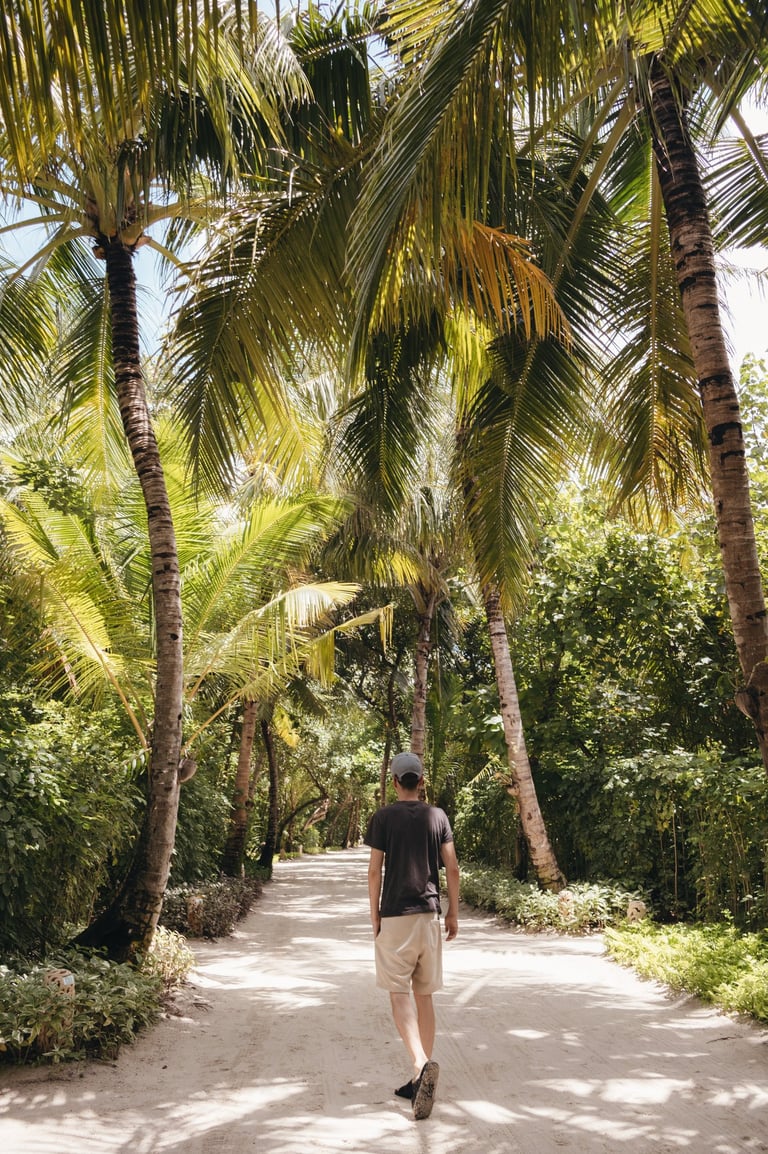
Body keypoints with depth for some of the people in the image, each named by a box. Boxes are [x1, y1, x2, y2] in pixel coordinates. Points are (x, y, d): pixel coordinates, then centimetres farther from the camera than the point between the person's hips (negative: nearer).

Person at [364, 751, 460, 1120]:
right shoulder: (437, 816, 4)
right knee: (424, 995, 12)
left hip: (395, 915, -4)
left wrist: (374, 914, 3)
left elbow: (375, 870, -7)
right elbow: (452, 868, 3)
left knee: (399, 994, 1)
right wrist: (453, 913, 11)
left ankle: (422, 1063, -20)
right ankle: (421, 1077, 16)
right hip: (429, 914, 4)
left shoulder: (383, 817, -6)